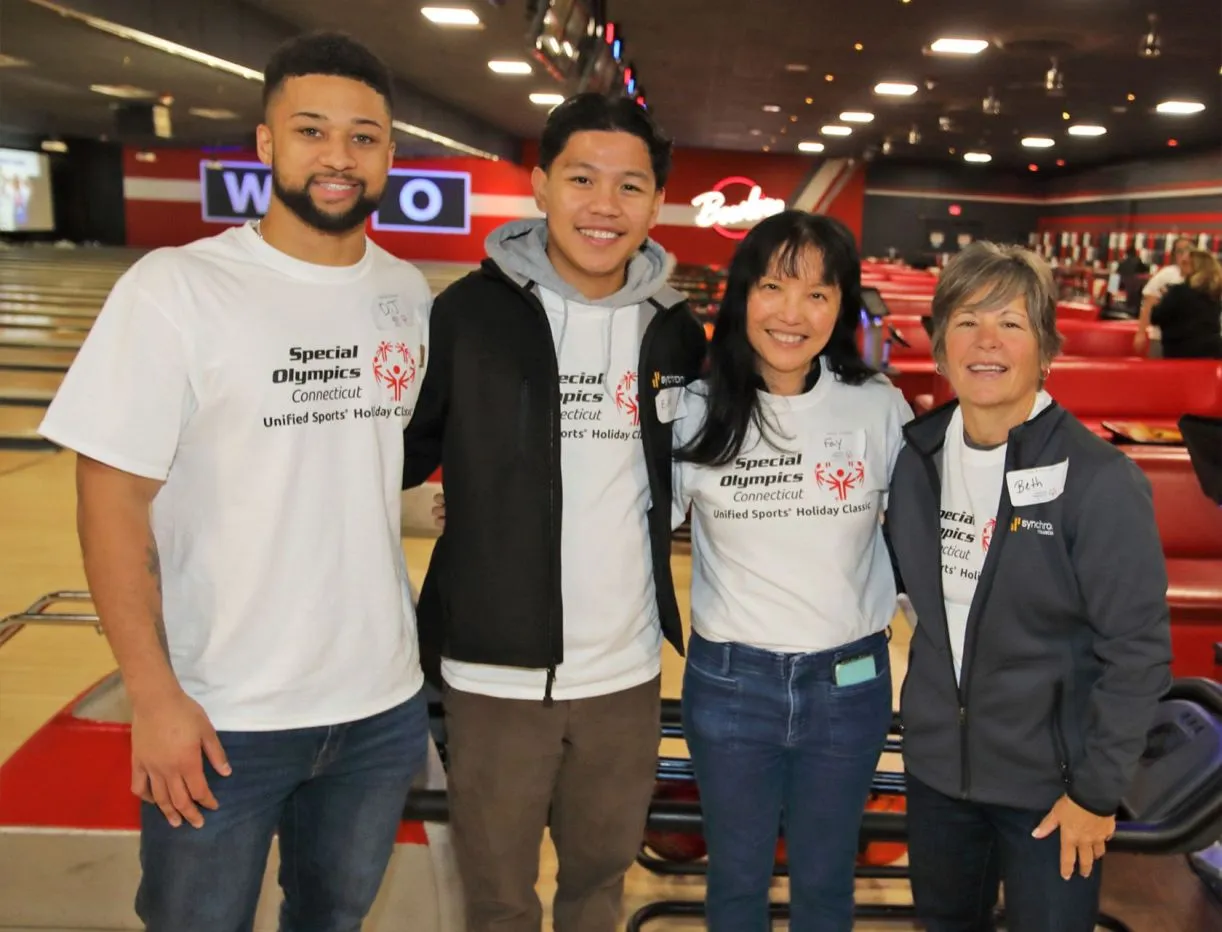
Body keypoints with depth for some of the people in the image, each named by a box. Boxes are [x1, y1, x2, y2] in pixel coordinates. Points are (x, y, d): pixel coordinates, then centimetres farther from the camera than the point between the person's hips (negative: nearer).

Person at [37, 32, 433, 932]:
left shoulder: (409, 293, 2)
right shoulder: (175, 289, -12)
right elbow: (114, 497, -12)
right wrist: (154, 695, -14)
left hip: (386, 705, 4)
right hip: (222, 718, -4)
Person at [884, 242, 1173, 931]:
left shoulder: (1098, 479, -18)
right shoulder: (918, 454, -3)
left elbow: (1139, 649, -15)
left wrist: (1098, 791, -13)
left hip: (1048, 782, -4)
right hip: (935, 765, 5)